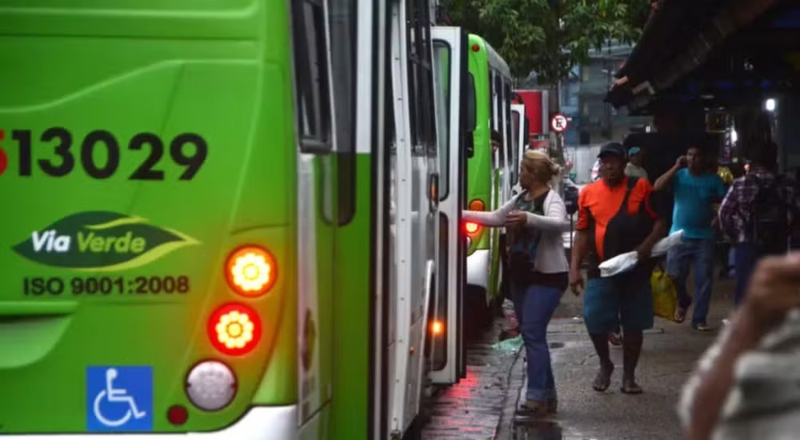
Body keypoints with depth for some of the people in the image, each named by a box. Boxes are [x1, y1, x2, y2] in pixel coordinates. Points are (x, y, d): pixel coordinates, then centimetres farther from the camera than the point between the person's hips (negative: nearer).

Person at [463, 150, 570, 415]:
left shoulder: (551, 199, -14)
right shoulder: (520, 199, 12)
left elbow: (561, 224, -33)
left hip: (546, 277, -9)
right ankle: (547, 395, 16)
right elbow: (495, 218, 20)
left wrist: (529, 219, -48)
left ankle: (537, 396, -14)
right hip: (522, 276, 9)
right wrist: (462, 214, 14)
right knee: (531, 334, 10)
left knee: (533, 333, -15)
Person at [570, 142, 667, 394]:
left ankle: (629, 375, 19)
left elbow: (661, 221, 1)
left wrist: (647, 245, -16)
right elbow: (583, 233, 8)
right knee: (594, 321, -8)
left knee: (633, 325, 6)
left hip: (636, 270, -1)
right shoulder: (588, 193, 5)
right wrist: (574, 268, 0)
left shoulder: (641, 188, 0)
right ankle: (605, 365, 18)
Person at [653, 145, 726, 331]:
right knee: (674, 275, -3)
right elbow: (657, 187, -16)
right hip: (679, 235, 0)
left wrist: (718, 217, -14)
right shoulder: (679, 175, -1)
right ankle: (682, 302, 29)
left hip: (704, 237, 0)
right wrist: (676, 167, -18)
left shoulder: (712, 179, 0)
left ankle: (699, 319, 9)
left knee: (704, 279, 0)